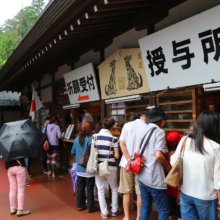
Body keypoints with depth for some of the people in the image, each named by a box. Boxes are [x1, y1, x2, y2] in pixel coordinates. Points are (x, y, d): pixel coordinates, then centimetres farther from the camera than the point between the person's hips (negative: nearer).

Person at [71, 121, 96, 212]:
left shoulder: (77, 139, 2)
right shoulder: (91, 140, -18)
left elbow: (72, 152, 11)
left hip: (79, 169, 6)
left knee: (80, 187, 16)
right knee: (89, 188, 6)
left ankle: (80, 205, 27)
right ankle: (90, 207, 16)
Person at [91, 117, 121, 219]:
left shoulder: (95, 137, -4)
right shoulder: (113, 139, -10)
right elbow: (117, 156, -9)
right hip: (110, 167, -1)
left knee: (100, 190, 13)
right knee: (114, 189, 19)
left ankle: (104, 212, 19)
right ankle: (114, 210, 28)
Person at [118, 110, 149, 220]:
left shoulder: (127, 125, -2)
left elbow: (122, 144, -5)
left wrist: (129, 160, -8)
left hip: (126, 164, 2)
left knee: (127, 192, 12)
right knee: (140, 193, 12)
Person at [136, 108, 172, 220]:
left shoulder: (144, 130, 11)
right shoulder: (159, 132, -11)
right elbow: (158, 155, -21)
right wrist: (168, 166, -4)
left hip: (142, 176, 8)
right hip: (154, 178, -7)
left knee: (145, 207, 17)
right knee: (164, 210, 4)